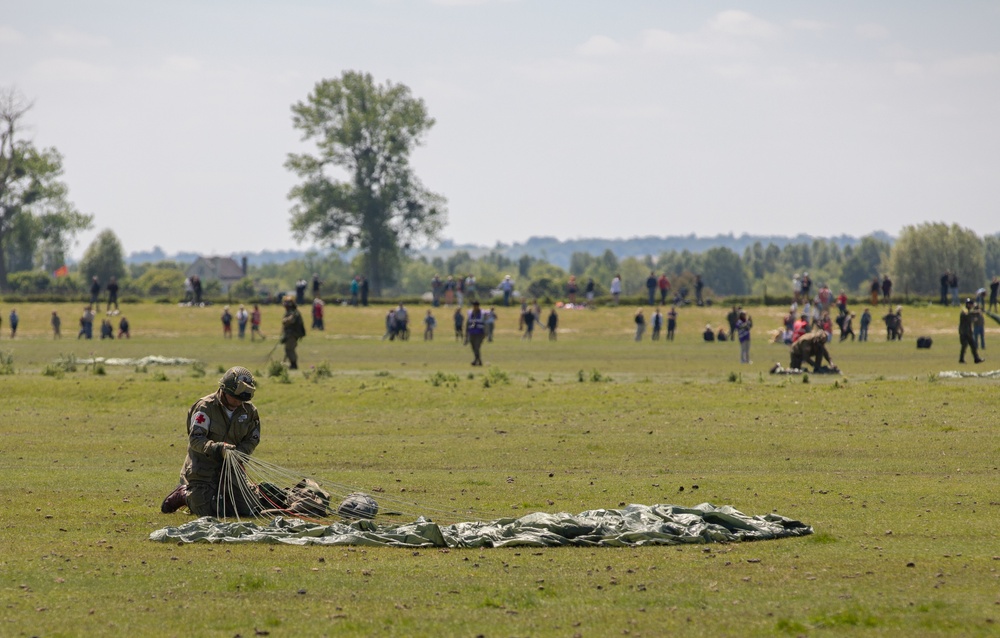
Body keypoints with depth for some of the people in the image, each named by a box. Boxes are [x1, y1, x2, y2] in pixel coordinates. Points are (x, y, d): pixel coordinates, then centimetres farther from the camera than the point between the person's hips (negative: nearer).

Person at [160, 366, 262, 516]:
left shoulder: (249, 411, 0)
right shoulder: (206, 407, -16)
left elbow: (252, 440, 5)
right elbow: (195, 439, -22)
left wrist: (238, 452, -18)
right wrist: (219, 449, -38)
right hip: (203, 468, -5)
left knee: (245, 509, -3)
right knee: (208, 512, -12)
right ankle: (184, 494, 21)